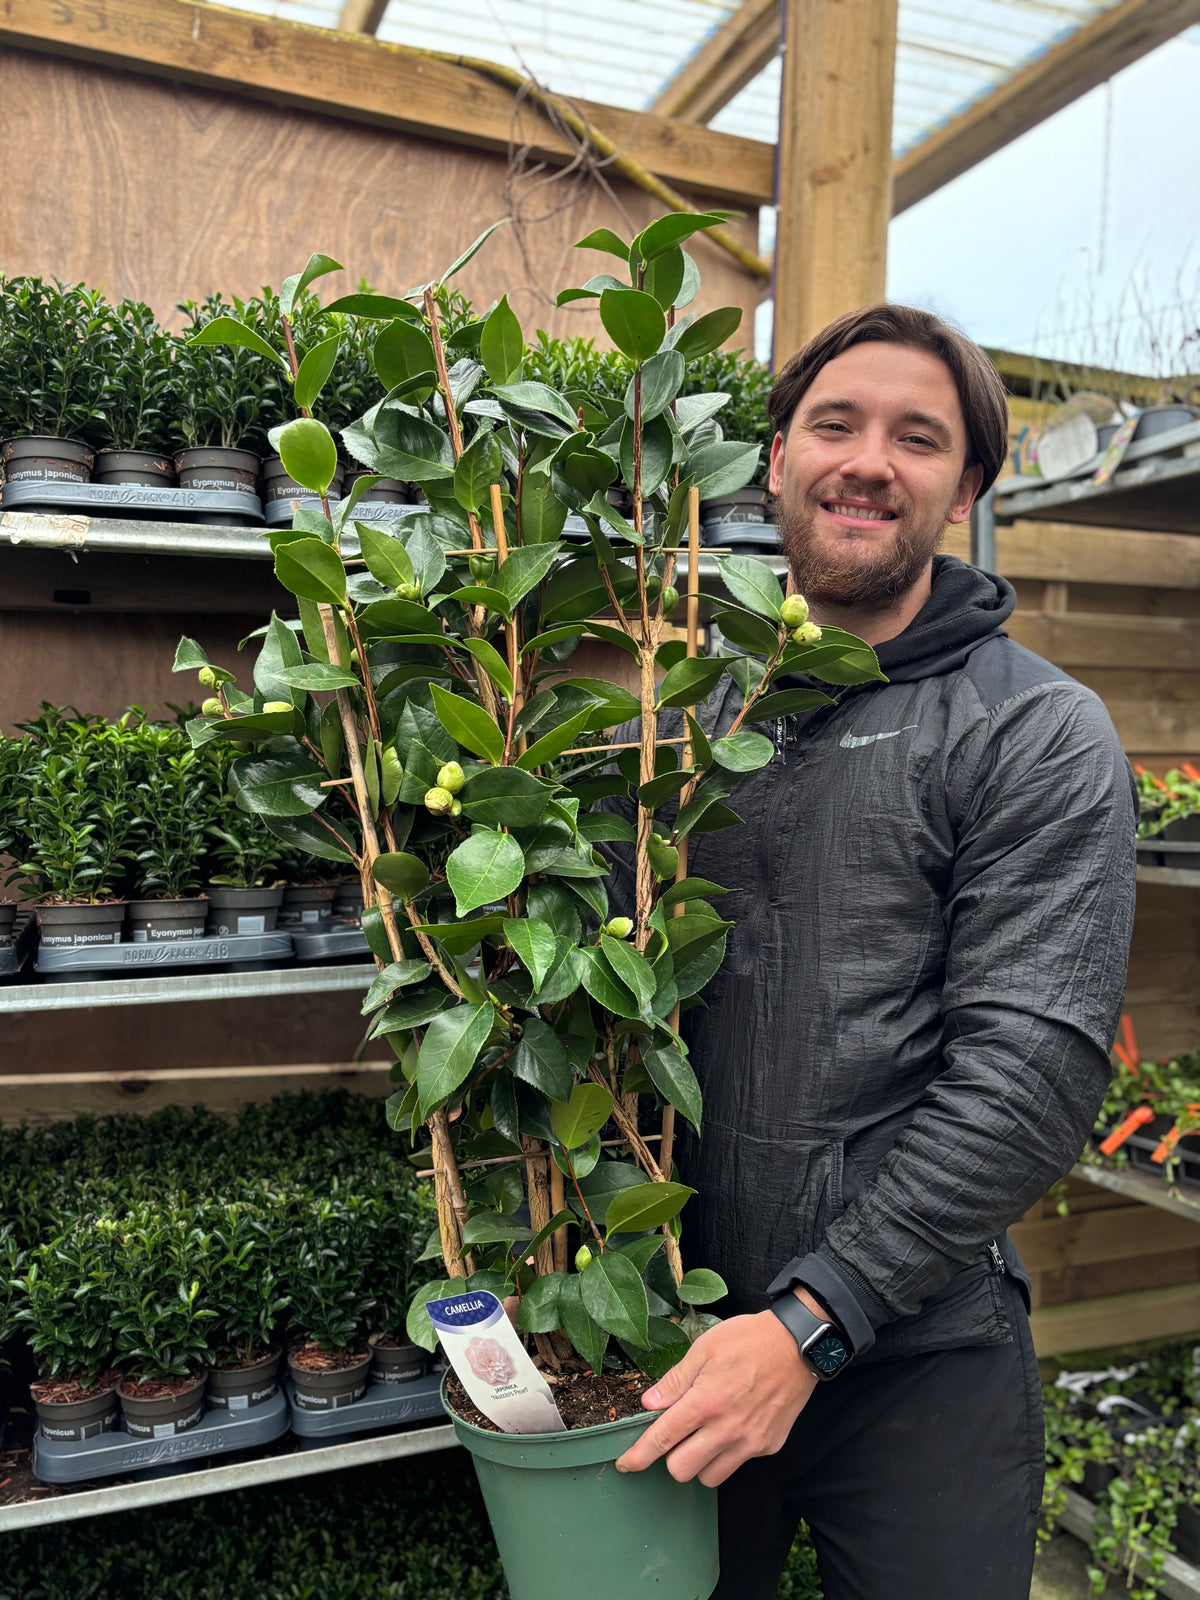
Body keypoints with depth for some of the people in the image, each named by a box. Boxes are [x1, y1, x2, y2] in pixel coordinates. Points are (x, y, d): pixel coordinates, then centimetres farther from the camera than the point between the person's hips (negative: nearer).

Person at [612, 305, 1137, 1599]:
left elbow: (1031, 1073, -16)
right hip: (681, 1335, 4)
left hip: (917, 1359, -3)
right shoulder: (688, 706, 5)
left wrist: (812, 1319, -19)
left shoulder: (1038, 737, -9)